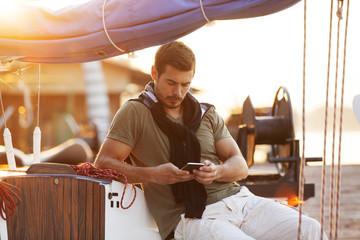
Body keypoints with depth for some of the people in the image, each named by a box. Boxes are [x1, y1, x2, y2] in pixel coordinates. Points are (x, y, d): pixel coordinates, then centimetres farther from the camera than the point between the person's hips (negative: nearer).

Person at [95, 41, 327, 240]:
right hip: (190, 217, -5)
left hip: (238, 198, 5)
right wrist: (152, 175, -16)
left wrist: (216, 172, -8)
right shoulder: (135, 112, 7)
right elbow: (104, 163, -1)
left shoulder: (207, 114, 22)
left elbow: (240, 166, 16)